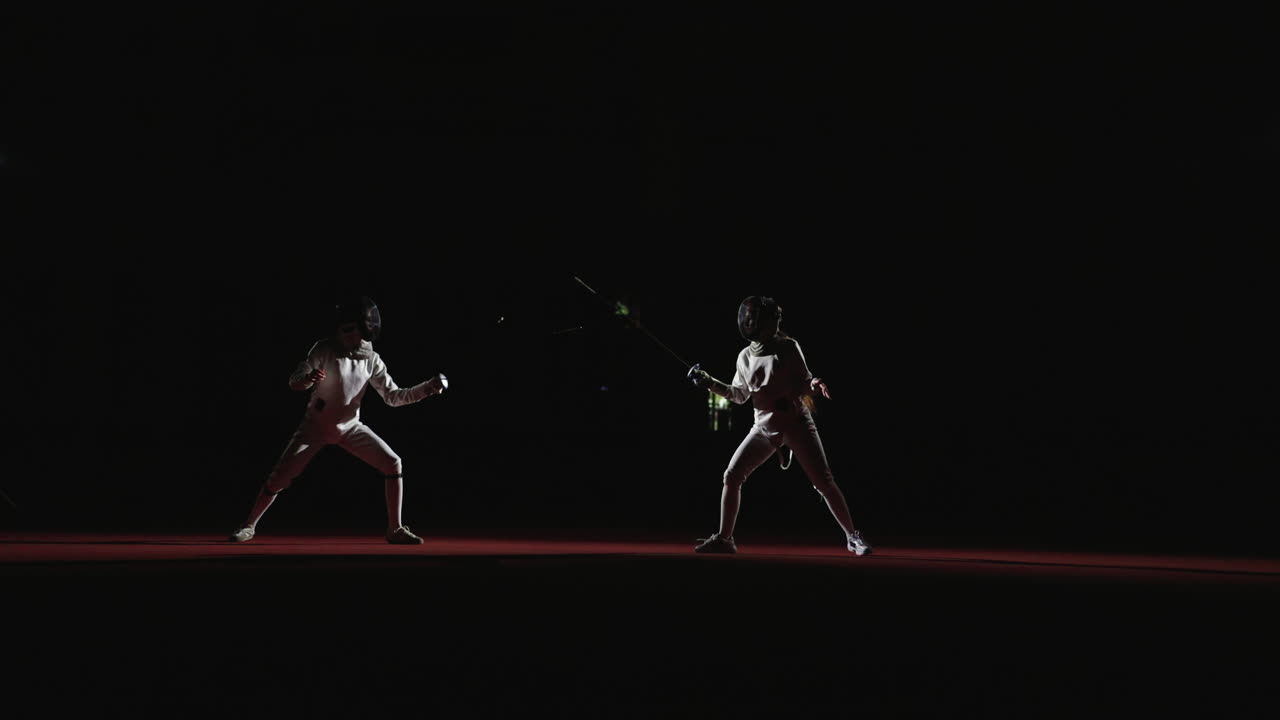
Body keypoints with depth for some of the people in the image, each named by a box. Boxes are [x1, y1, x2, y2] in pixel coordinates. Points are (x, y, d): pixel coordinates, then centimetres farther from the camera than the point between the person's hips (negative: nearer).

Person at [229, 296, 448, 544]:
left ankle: (395, 530, -1)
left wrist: (427, 388, -14)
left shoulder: (372, 360, -6)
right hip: (315, 427, -3)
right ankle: (250, 526, 15)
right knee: (278, 478, -8)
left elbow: (393, 397, 0)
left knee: (393, 464, -11)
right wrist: (306, 380, -48)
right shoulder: (325, 349, -18)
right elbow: (294, 382, -23)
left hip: (350, 428, 3)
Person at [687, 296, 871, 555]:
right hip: (765, 427, 4)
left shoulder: (789, 347, -5)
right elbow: (740, 395, 16)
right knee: (731, 477, -5)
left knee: (824, 483, -10)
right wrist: (710, 383, 4)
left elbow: (804, 384, -2)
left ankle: (853, 537, 3)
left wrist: (815, 385, -26)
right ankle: (724, 538, 7)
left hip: (796, 423, -3)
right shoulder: (745, 356, 6)